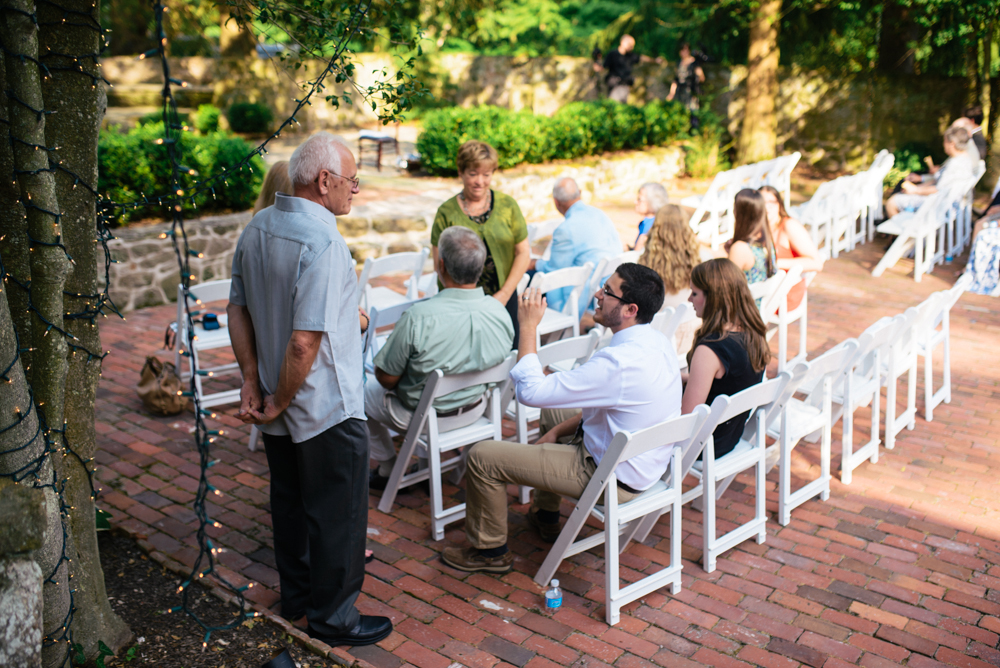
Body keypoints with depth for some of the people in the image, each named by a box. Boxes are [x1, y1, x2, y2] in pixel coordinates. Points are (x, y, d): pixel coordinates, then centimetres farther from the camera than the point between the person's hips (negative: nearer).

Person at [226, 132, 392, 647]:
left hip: (282, 405, 9)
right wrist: (278, 402, -15)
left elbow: (238, 311, 7)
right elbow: (305, 342, -28)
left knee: (289, 500, 22)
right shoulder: (322, 243, -25)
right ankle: (332, 617, 22)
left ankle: (296, 595, 39)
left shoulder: (257, 228, 2)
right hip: (327, 407, -9)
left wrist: (253, 381, 5)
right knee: (337, 513, 7)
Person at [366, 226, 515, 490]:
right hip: (474, 411, 5)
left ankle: (387, 470, 35)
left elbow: (386, 378, -20)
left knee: (365, 390, 24)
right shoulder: (500, 312, -18)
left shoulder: (418, 317, -33)